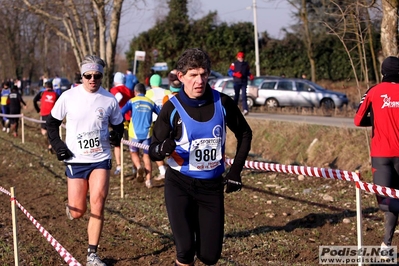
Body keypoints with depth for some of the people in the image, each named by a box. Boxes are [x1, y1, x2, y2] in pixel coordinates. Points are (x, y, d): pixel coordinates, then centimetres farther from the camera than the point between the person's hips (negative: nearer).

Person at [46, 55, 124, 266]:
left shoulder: (110, 100, -4)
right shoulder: (68, 97, -6)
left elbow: (118, 124, 10)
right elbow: (52, 122, 6)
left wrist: (117, 136, -12)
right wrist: (57, 145, -5)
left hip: (100, 159, 0)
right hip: (76, 160, 0)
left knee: (97, 206, -11)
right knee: (77, 213, 1)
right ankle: (71, 205, 40)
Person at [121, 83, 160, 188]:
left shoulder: (132, 101, 2)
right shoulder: (151, 102, 8)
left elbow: (121, 112, -10)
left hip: (135, 133, -1)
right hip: (147, 133, 2)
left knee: (134, 152, 17)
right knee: (146, 155, 9)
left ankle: (139, 167, -14)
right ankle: (148, 180, 1)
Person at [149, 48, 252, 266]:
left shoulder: (222, 103, -6)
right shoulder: (172, 108, -11)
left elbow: (244, 134, 10)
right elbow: (153, 151, -7)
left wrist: (236, 170, 4)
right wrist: (163, 149, -31)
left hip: (212, 186, 2)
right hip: (179, 185, -2)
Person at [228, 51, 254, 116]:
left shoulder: (246, 64, 13)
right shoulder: (234, 64, 3)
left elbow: (248, 72, 21)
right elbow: (230, 72, -2)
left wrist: (250, 75, 1)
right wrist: (235, 74, -18)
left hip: (244, 82, 1)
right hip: (237, 82, -1)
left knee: (244, 95, -11)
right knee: (236, 95, 6)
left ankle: (245, 109, -22)